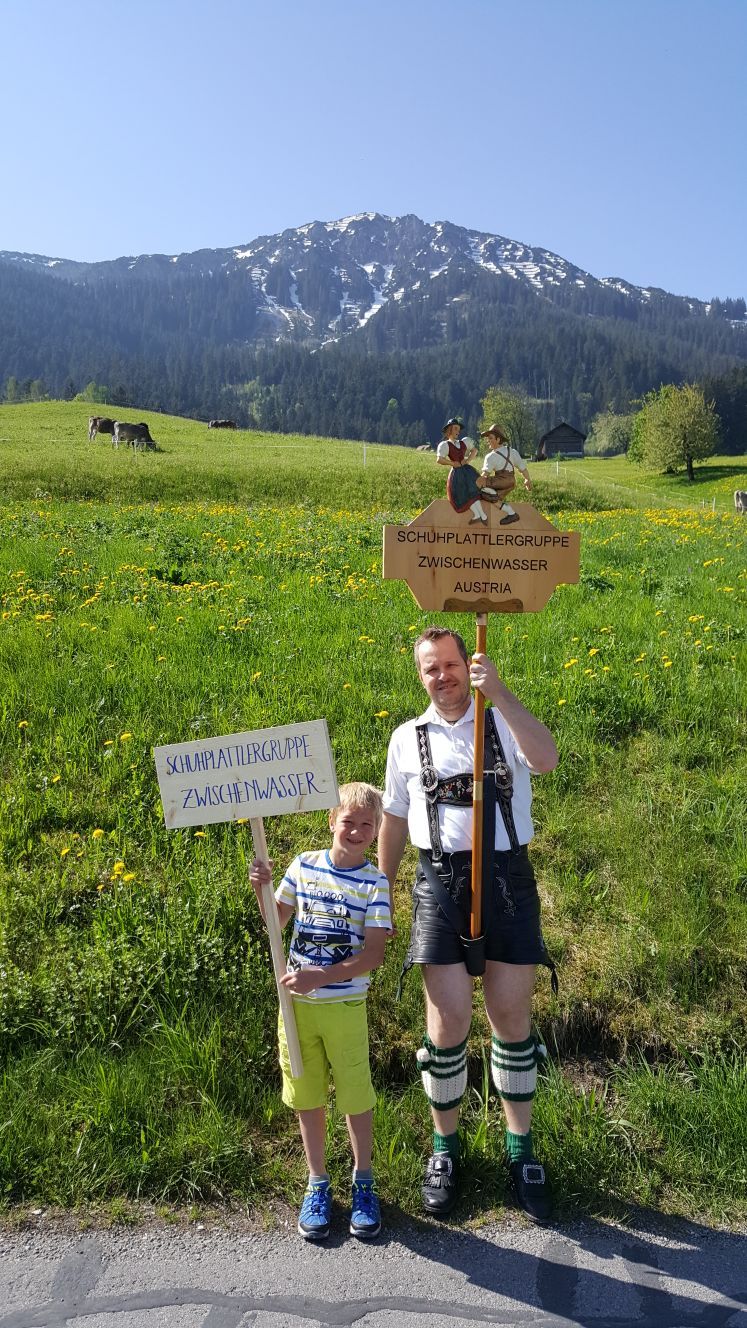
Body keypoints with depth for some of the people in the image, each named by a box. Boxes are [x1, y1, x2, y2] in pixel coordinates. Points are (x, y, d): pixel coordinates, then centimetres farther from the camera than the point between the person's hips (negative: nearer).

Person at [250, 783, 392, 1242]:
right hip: (297, 1002, 3)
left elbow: (374, 954, -15)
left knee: (356, 1096, 10)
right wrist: (261, 889, -8)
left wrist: (321, 977, -24)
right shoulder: (303, 865, -1)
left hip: (345, 1005, -3)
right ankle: (318, 1184, 34)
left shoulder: (374, 883, -10)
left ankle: (363, 1182, 33)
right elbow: (274, 922, 10)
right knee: (307, 1097, 15)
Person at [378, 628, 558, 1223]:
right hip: (441, 882, 1)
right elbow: (393, 822, 17)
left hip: (508, 878, 0)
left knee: (512, 1017, 9)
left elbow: (546, 760, -18)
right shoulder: (408, 738, 10)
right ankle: (445, 1147, 25)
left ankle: (521, 1148, 29)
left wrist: (499, 693, -26)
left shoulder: (506, 723, 4)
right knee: (448, 1022, 1)